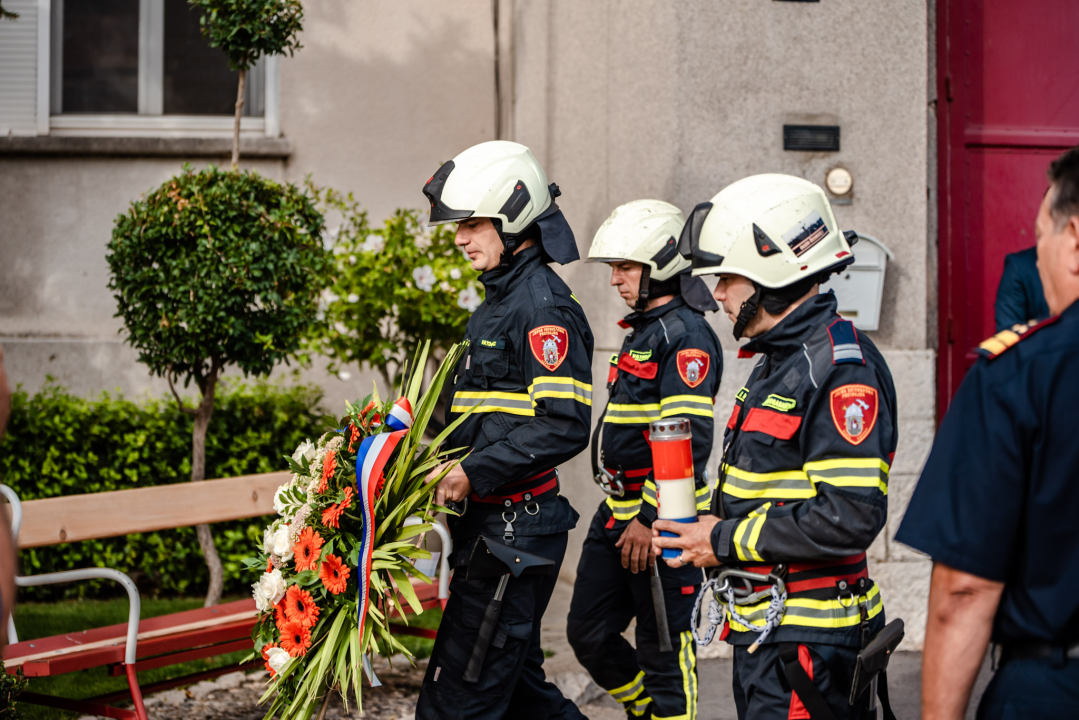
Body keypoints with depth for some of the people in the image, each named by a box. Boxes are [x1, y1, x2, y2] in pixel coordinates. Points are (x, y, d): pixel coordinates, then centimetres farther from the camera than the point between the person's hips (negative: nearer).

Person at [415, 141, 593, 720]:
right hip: (493, 525, 11)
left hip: (517, 527, -11)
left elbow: (565, 426, -23)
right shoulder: (500, 300, 17)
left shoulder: (544, 307, -15)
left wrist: (475, 474, -22)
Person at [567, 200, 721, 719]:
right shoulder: (644, 330, 17)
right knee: (589, 633, 14)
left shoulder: (685, 334, -14)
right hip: (618, 513, 10)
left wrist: (650, 520, -22)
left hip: (661, 520, -10)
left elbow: (688, 442, -21)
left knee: (664, 650, -1)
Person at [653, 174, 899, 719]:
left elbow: (850, 515, -25)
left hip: (807, 641, -10)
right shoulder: (777, 361, 16)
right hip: (760, 632, 10)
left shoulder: (842, 367, -17)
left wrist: (726, 541, -17)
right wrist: (711, 527, 9)